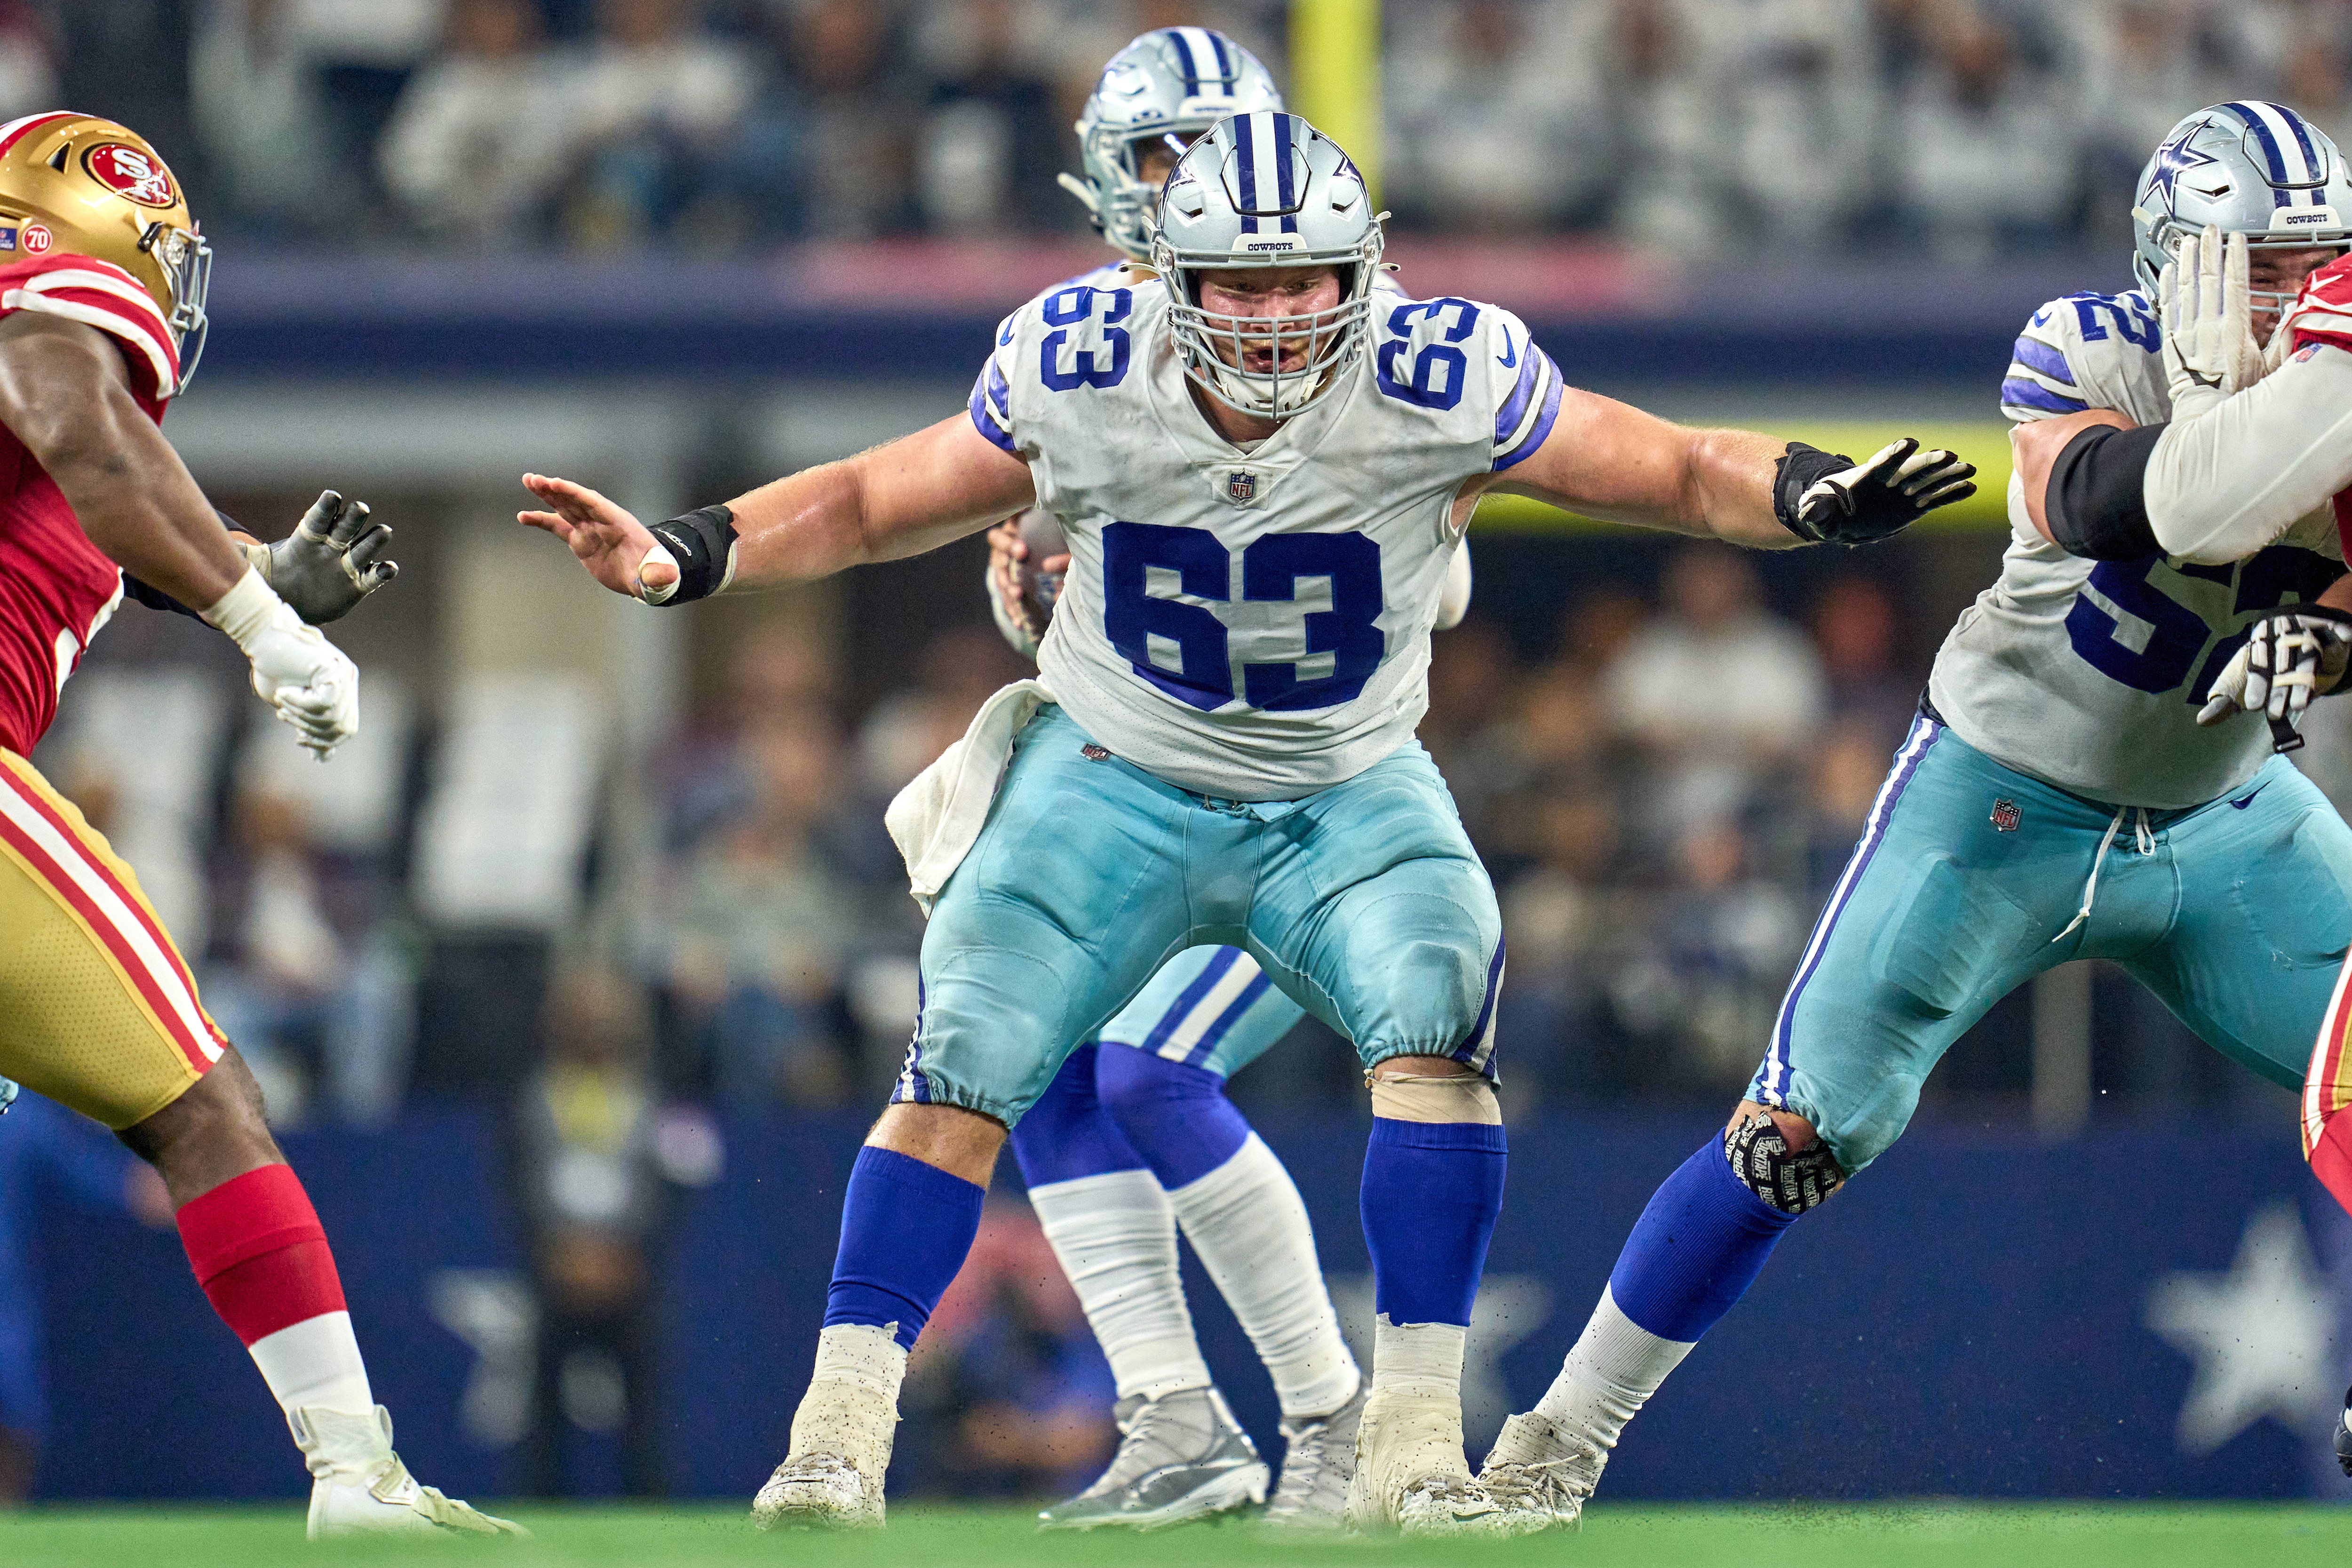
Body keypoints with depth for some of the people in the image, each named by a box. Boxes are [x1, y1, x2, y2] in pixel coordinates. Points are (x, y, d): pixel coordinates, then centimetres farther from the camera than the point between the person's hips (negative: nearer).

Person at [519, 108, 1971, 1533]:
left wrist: (1811, 500, -34)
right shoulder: (1080, 382, -16)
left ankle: (1414, 1442, -19)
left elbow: (1683, 472, -14)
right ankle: (840, 1430, -2)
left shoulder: (1436, 387, -21)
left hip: (1348, 800, -1)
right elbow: (871, 505, -1)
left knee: (1436, 1029, -26)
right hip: (1116, 782, 1)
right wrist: (681, 559, -13)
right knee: (964, 1075, -13)